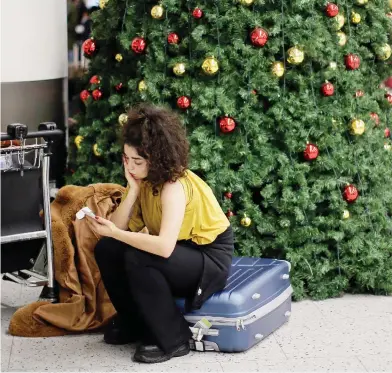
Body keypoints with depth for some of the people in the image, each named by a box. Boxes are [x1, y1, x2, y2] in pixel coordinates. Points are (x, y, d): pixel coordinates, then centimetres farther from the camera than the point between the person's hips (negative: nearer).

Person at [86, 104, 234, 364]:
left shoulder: (175, 185, -28)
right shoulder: (145, 180, -3)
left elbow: (164, 247, -41)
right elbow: (120, 227, -13)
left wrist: (115, 233, -35)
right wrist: (133, 189, -22)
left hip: (210, 259, -8)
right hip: (180, 251, 8)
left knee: (138, 259, -31)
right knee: (107, 249, -9)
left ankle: (173, 339, -15)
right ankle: (134, 323, 10)